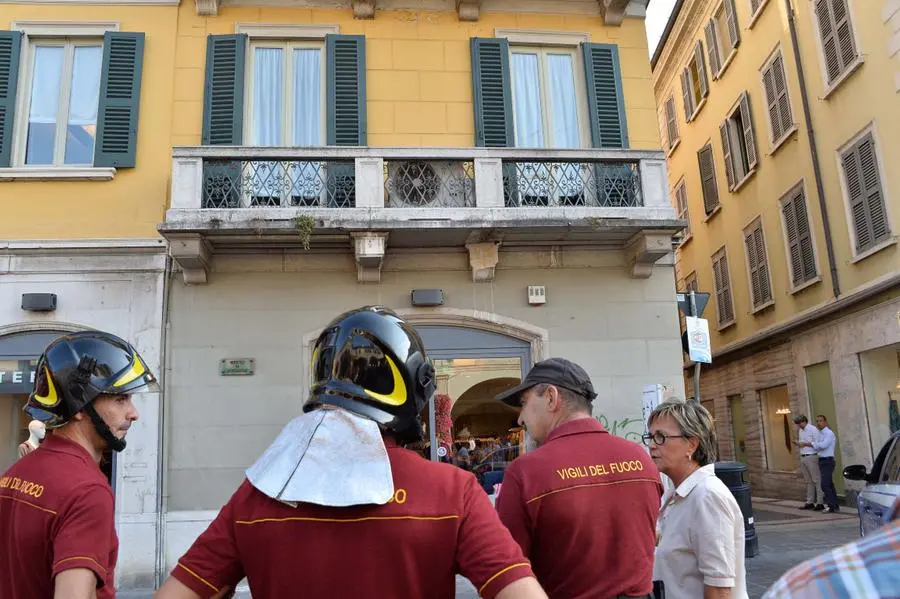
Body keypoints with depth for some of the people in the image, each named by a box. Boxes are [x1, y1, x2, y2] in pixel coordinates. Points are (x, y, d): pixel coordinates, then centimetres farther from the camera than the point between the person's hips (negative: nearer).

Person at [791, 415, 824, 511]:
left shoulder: (813, 430, -8)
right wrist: (798, 443, 3)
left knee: (817, 480, -4)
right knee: (808, 481, 11)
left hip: (811, 457, -8)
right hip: (803, 457, 8)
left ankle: (820, 503, -2)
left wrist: (805, 444, -16)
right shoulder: (800, 431, 15)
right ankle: (810, 502, 15)